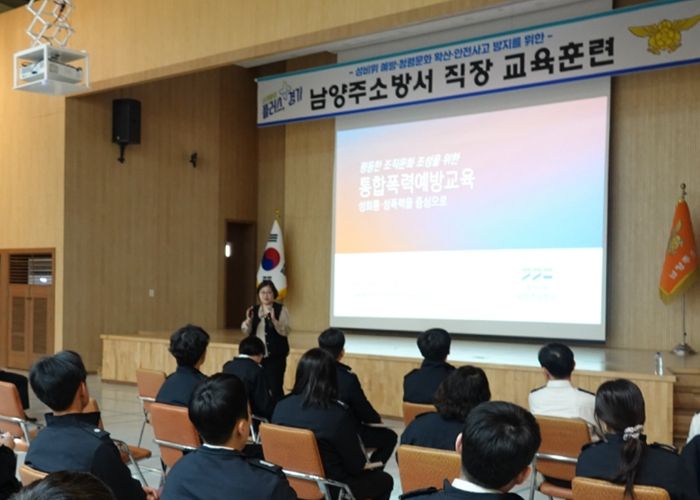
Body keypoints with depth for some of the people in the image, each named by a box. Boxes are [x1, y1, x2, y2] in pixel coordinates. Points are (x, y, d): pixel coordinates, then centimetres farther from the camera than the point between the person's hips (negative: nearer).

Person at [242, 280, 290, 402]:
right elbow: (246, 332, 6)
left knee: (275, 388, -8)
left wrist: (274, 320, -29)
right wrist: (248, 320, -13)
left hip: (275, 356, -4)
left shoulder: (281, 310, -4)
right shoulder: (254, 310, 10)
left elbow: (285, 331, -14)